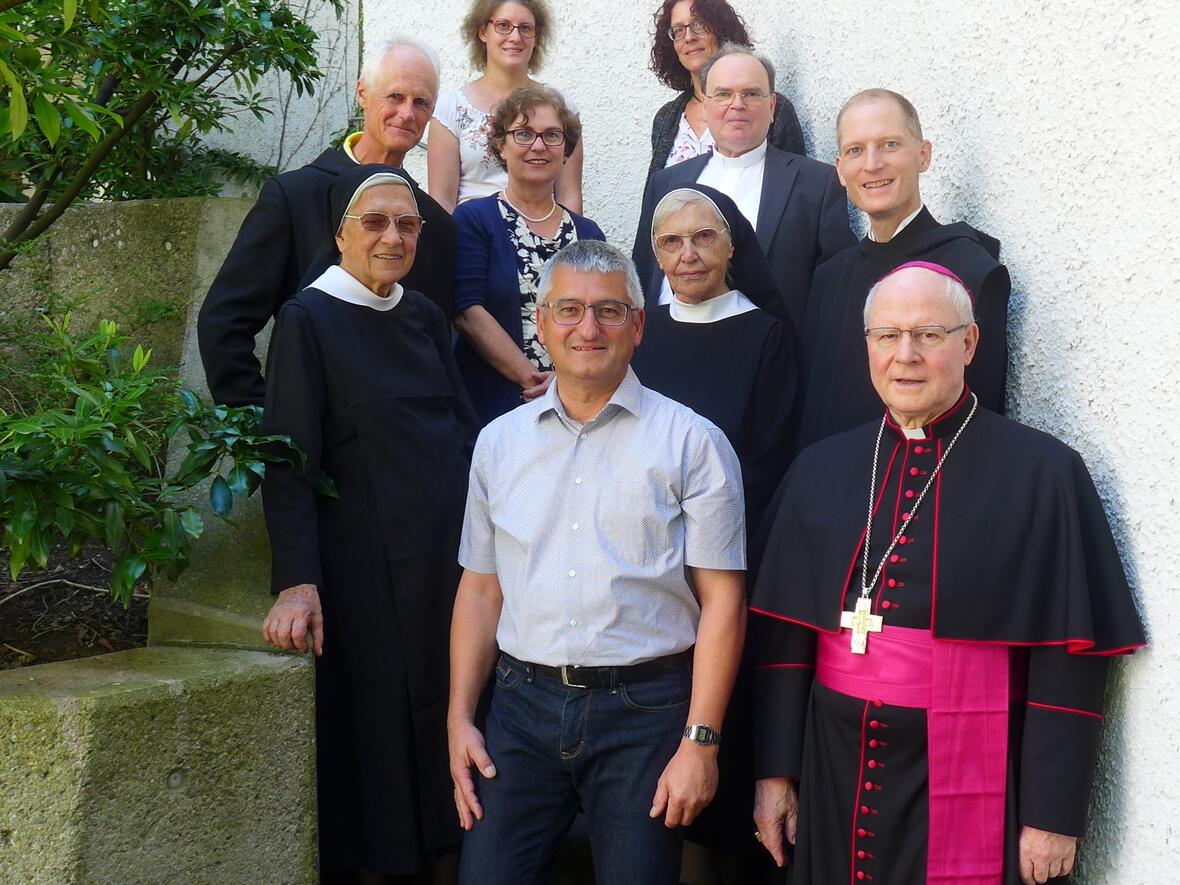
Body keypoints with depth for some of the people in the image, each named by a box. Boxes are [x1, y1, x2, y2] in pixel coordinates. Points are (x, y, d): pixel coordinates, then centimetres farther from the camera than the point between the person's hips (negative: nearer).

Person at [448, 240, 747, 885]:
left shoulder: (691, 443, -2)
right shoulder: (499, 442, 11)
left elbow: (721, 601, -5)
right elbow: (480, 590, 14)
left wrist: (700, 741, -11)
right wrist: (459, 718, 6)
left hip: (644, 710, -3)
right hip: (523, 705, 3)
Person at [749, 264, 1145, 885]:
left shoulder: (1042, 474, -7)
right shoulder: (821, 470, 5)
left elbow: (1070, 658, -9)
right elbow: (783, 636, 7)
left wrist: (1054, 812, -10)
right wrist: (775, 769, 4)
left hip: (968, 784, -3)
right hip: (835, 774, 4)